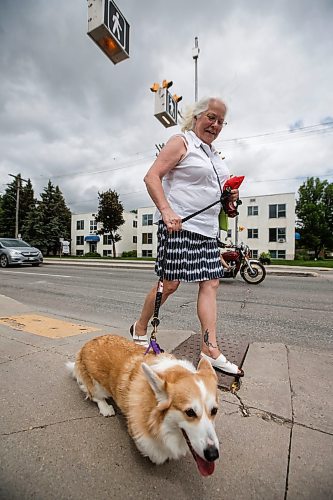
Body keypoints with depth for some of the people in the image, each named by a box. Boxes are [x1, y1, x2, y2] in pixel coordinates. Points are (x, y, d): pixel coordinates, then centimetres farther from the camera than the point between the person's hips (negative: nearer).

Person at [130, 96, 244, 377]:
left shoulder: (214, 154, 25)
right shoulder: (181, 142, 0)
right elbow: (152, 177, -11)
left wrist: (230, 196, 12)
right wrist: (166, 210, -26)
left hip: (208, 230, 9)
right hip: (179, 226, -8)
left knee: (210, 283, 1)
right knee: (170, 284, -5)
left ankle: (210, 349, 8)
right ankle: (140, 329, 19)